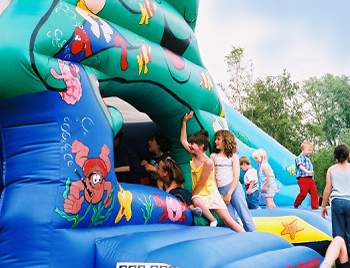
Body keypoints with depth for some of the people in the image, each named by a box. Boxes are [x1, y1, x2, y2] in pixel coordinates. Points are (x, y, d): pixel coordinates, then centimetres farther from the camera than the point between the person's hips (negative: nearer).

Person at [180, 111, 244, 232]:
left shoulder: (208, 163, -23)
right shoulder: (194, 156, -3)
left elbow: (200, 184, -19)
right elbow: (183, 140, 7)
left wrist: (191, 197, -10)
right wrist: (184, 121, 3)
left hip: (212, 194, -4)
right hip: (199, 195, 4)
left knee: (228, 220, -4)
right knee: (196, 202, -35)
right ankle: (213, 221, -13)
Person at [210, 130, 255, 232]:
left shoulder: (233, 156, 6)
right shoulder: (213, 156, 13)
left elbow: (236, 177, -1)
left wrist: (229, 194, -10)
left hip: (234, 188, -2)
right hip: (221, 191, 3)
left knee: (244, 214, -6)